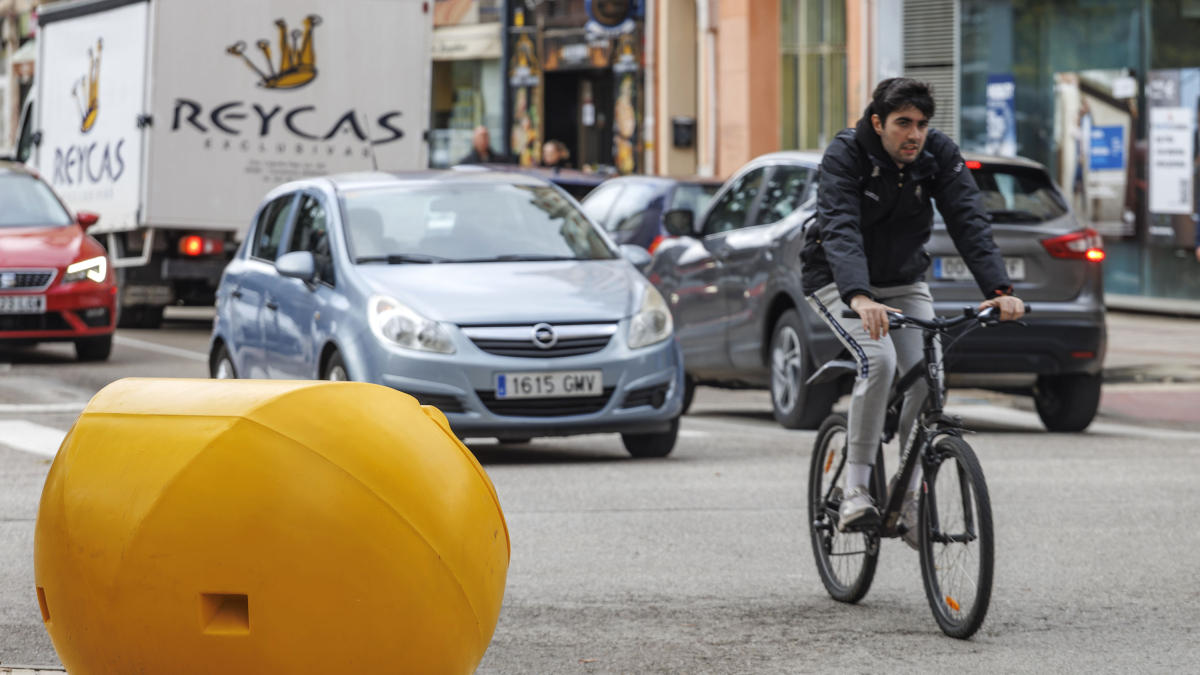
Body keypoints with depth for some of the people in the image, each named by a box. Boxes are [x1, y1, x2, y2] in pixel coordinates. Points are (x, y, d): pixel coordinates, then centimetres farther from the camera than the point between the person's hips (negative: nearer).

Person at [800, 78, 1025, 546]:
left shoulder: (940, 156, -13)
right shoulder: (845, 155, -24)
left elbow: (969, 222, -22)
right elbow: (840, 230, -38)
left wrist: (999, 289, -37)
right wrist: (859, 297, -56)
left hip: (904, 283, 4)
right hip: (840, 283, -4)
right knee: (879, 359, -29)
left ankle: (911, 503, 1)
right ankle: (855, 492, -21)